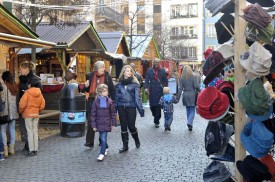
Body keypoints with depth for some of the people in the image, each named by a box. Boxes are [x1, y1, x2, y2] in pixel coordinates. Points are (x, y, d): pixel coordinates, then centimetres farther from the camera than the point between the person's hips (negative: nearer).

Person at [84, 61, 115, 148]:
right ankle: (89, 141, -2)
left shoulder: (107, 77, 0)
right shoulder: (90, 76, 5)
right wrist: (86, 86, -9)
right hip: (92, 101, 1)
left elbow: (112, 90, 2)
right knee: (91, 121, -6)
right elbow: (86, 90, 14)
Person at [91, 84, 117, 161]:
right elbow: (93, 114, 0)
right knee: (102, 138, 14)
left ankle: (102, 154, -3)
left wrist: (113, 123, 2)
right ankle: (106, 148, 40)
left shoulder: (109, 101, -3)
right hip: (99, 123, 2)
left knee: (103, 139, -8)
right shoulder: (96, 101, -4)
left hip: (107, 123, -2)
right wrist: (93, 125, -2)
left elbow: (113, 113, 3)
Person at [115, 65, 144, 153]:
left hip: (131, 107, -3)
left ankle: (137, 140, 28)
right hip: (121, 107, 3)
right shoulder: (119, 84, 9)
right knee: (123, 126, 7)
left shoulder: (134, 83, 0)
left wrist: (141, 109, -9)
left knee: (131, 126, -2)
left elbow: (137, 97, -4)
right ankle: (125, 146, 18)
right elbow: (116, 97, 12)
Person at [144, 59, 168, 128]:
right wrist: (146, 88, -12)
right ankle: (156, 118, 27)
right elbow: (146, 80, 2)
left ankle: (156, 121, 5)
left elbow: (165, 80, 9)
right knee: (152, 105, 2)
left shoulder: (162, 71, 8)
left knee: (158, 106, -4)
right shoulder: (149, 71, 7)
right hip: (152, 91, 1)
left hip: (160, 91, -1)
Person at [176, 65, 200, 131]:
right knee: (192, 110, 2)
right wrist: (199, 91, 6)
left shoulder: (182, 78, 1)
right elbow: (196, 86, -13)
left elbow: (180, 89, 0)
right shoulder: (193, 77, -8)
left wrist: (177, 98, 2)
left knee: (188, 110, 15)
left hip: (185, 96, 3)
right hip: (192, 95, -3)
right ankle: (189, 122, -18)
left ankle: (189, 124, 21)